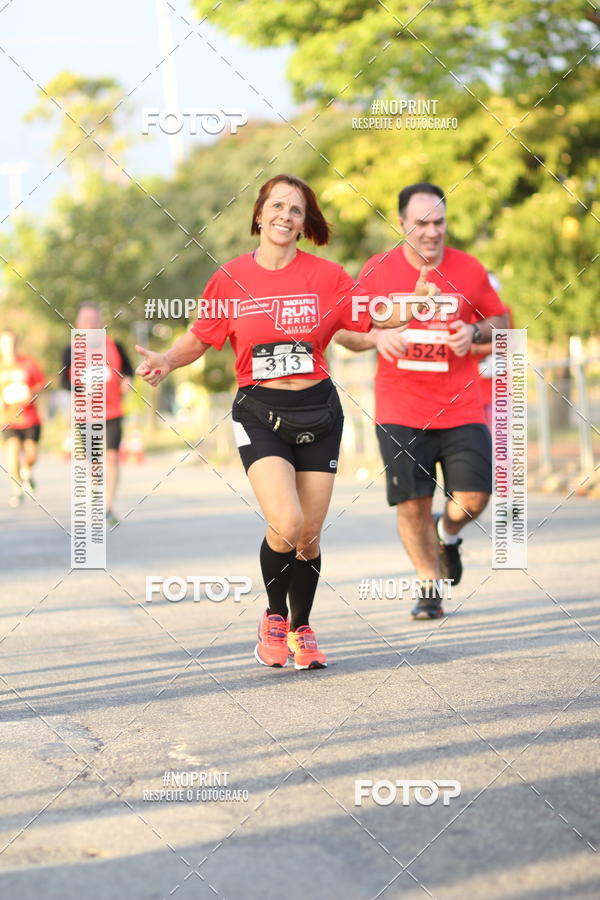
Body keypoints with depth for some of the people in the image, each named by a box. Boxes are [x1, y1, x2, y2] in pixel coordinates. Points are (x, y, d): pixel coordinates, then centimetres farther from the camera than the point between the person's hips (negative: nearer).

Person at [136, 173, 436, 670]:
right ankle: (273, 616, 8)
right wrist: (166, 360, -9)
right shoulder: (231, 278, 0)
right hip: (259, 412, -2)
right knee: (285, 524, -19)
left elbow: (374, 317, 8)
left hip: (317, 410, 2)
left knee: (309, 534, 5)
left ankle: (301, 628, 28)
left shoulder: (326, 276, 1)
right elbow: (200, 338, 9)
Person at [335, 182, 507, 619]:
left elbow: (498, 320, 14)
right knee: (412, 502, -5)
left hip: (460, 407, 1)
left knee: (473, 498, -7)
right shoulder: (377, 271, -2)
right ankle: (430, 587, 14)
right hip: (400, 411, -1)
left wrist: (474, 332, -8)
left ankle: (448, 533, 29)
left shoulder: (469, 270, 1)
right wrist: (376, 337, -16)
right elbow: (344, 331, 5)